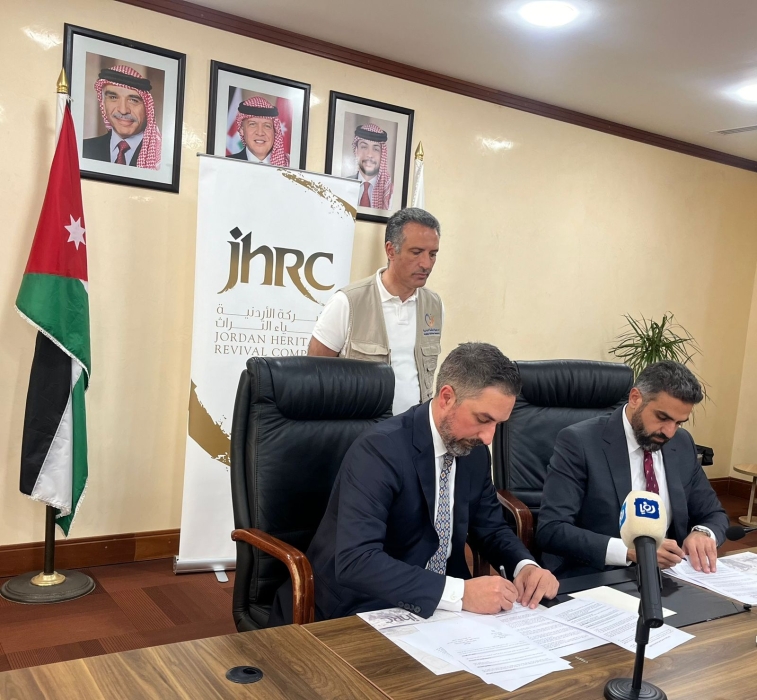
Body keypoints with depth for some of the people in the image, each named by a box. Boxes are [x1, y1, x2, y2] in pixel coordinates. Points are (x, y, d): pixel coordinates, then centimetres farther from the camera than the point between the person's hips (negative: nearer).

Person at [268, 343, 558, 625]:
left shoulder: (475, 450, -1)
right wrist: (460, 593, -38)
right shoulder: (379, 449, -24)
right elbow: (355, 561, -32)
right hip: (358, 611, -7)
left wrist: (525, 566, -10)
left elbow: (489, 527, 11)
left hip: (434, 608, 7)